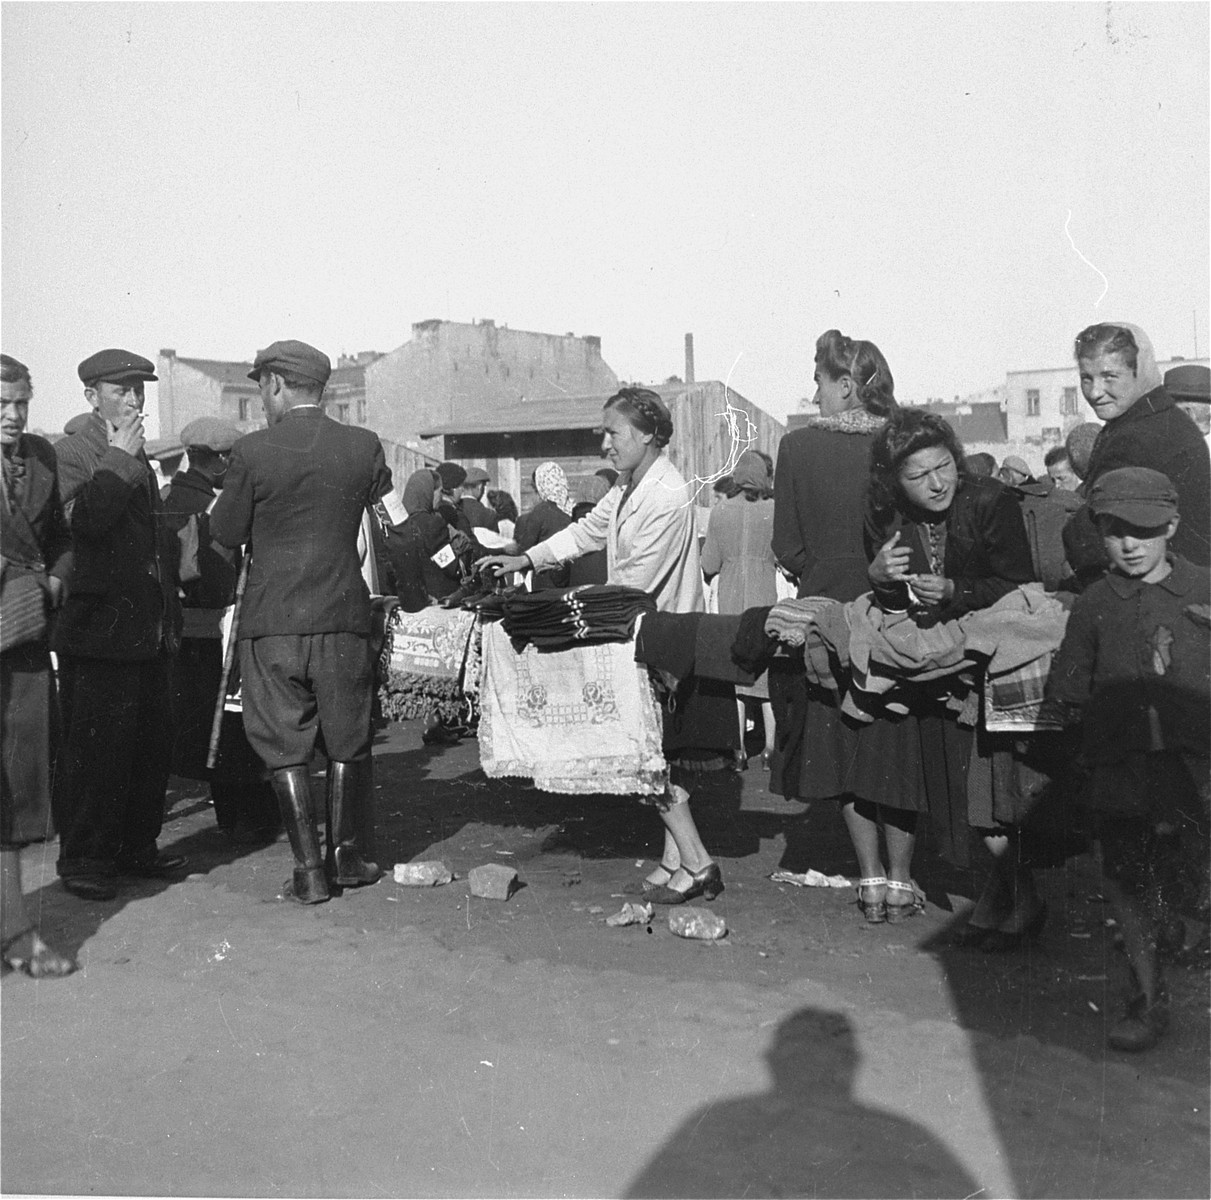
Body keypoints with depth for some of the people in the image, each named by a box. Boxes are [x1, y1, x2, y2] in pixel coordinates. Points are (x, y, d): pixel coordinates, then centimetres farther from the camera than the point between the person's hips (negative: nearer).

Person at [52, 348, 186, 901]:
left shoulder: (138, 460, 21)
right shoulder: (72, 453, -5)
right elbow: (86, 515, -25)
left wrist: (168, 616, 22)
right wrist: (120, 458, -16)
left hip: (147, 632, 8)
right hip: (99, 632, -8)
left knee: (152, 745, 11)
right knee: (96, 748, -4)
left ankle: (137, 846, 24)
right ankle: (83, 859, 8)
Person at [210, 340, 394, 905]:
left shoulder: (253, 451, -9)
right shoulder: (364, 445, -3)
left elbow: (225, 532, -1)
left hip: (271, 621, -2)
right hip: (343, 616, 2)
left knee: (285, 748, 8)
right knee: (347, 745, 15)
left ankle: (310, 870, 9)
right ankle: (349, 858, 23)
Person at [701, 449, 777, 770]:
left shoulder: (720, 512, -2)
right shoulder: (775, 511, -7)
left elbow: (709, 565, 1)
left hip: (731, 600, 1)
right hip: (766, 598, -1)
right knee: (769, 670, 9)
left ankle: (738, 750, 7)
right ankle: (770, 747, 11)